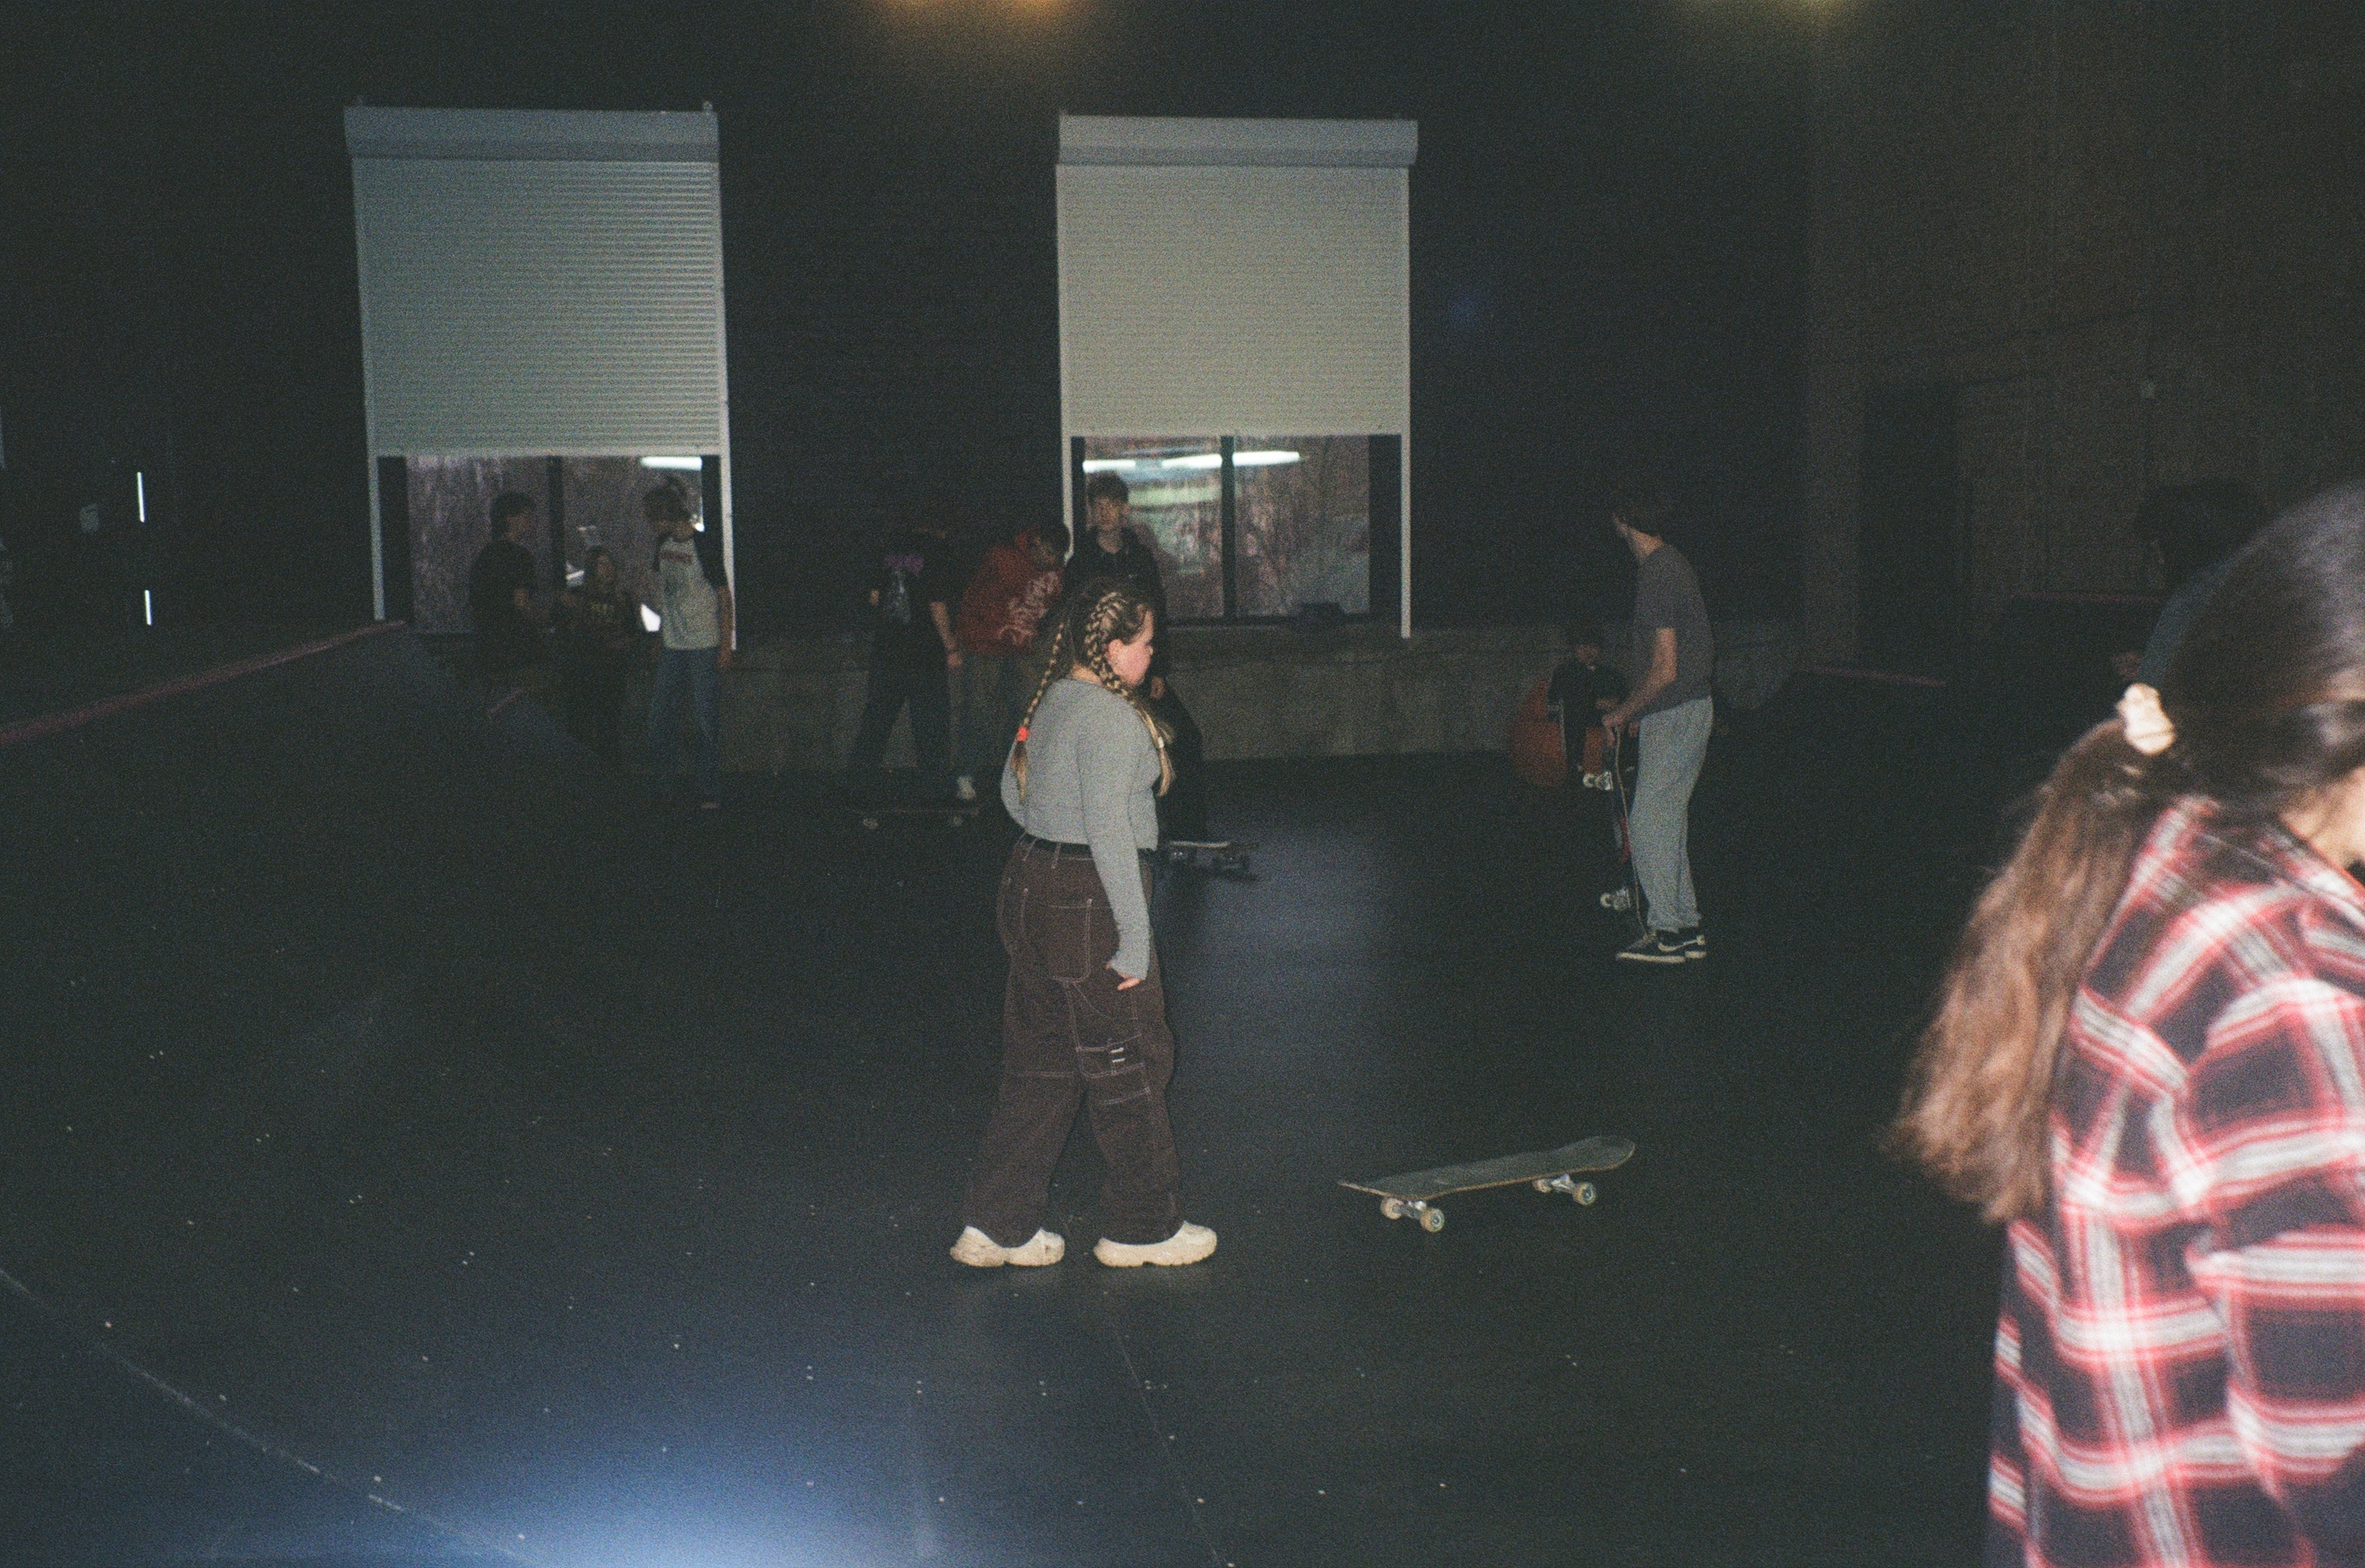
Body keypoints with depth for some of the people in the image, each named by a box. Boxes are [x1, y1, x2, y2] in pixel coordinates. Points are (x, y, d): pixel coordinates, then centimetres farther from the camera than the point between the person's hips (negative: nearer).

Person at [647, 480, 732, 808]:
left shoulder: (703, 548, -13)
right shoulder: (664, 544, 8)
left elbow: (724, 596, -9)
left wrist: (725, 645, -11)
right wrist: (660, 635, 19)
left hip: (704, 646, -7)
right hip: (672, 646, 7)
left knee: (706, 719, -3)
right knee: (661, 716, 9)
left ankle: (710, 792, 5)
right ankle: (665, 784, 21)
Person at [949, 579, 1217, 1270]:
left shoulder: (1052, 700, 9)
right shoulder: (1111, 717, -19)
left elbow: (1013, 790, 21)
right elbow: (1109, 830, -23)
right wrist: (1135, 939, -20)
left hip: (1031, 884, 9)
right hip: (1089, 903, -9)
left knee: (1039, 1064, 16)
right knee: (1128, 1065, 7)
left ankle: (996, 1224, 20)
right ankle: (1142, 1226, 22)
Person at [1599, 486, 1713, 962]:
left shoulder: (1658, 574, -19)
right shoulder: (1671, 563, 13)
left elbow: (1665, 670, -22)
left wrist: (1624, 713, -8)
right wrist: (1636, 710, 23)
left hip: (1674, 715, -10)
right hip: (1689, 707, 10)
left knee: (1648, 822, -6)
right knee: (1668, 821, 13)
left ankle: (1666, 932, -2)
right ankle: (1686, 928, 18)